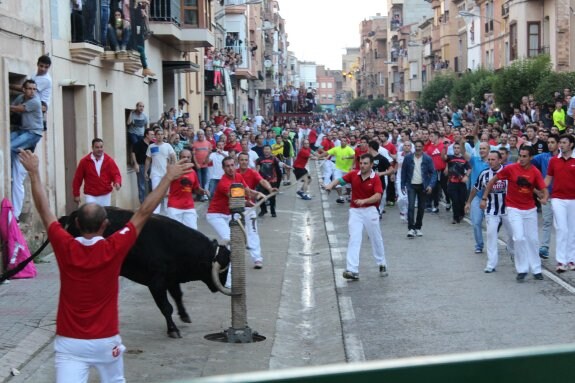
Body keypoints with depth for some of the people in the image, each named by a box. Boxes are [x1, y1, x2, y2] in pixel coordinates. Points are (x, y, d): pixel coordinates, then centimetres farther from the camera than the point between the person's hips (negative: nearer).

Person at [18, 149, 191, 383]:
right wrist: (168, 178, 2)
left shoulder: (64, 248, -8)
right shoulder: (114, 249, -11)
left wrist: (34, 173, 14)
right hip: (105, 341, 0)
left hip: (69, 342, 0)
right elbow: (144, 212, -5)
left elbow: (44, 210, 4)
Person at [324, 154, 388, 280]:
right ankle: (352, 270, -15)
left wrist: (364, 201, -37)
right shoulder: (353, 175, -1)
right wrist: (331, 184, -21)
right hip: (355, 211, 1)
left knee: (376, 239, 14)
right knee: (354, 239, -10)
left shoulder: (375, 179, -10)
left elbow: (378, 196, -21)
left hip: (370, 211, -1)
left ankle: (382, 264, 35)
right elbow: (340, 180, 1)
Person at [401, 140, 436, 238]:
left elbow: (433, 173, -3)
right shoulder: (408, 158, -3)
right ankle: (411, 228, -15)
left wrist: (431, 185, -16)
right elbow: (403, 171, 5)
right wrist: (403, 185, 3)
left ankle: (418, 227, 22)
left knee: (421, 208, 8)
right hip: (411, 186, -1)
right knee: (411, 206, -13)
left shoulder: (428, 159, -4)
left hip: (423, 186, 1)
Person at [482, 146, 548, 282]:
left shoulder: (535, 172, -7)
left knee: (533, 240, 10)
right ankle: (522, 270, -1)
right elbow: (493, 181, -3)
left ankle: (536, 269, 25)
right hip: (514, 209, -3)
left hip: (530, 209, 3)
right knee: (519, 238, -14)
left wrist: (544, 198, -34)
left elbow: (544, 190, -11)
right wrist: (484, 198, -4)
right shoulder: (510, 168, -12)